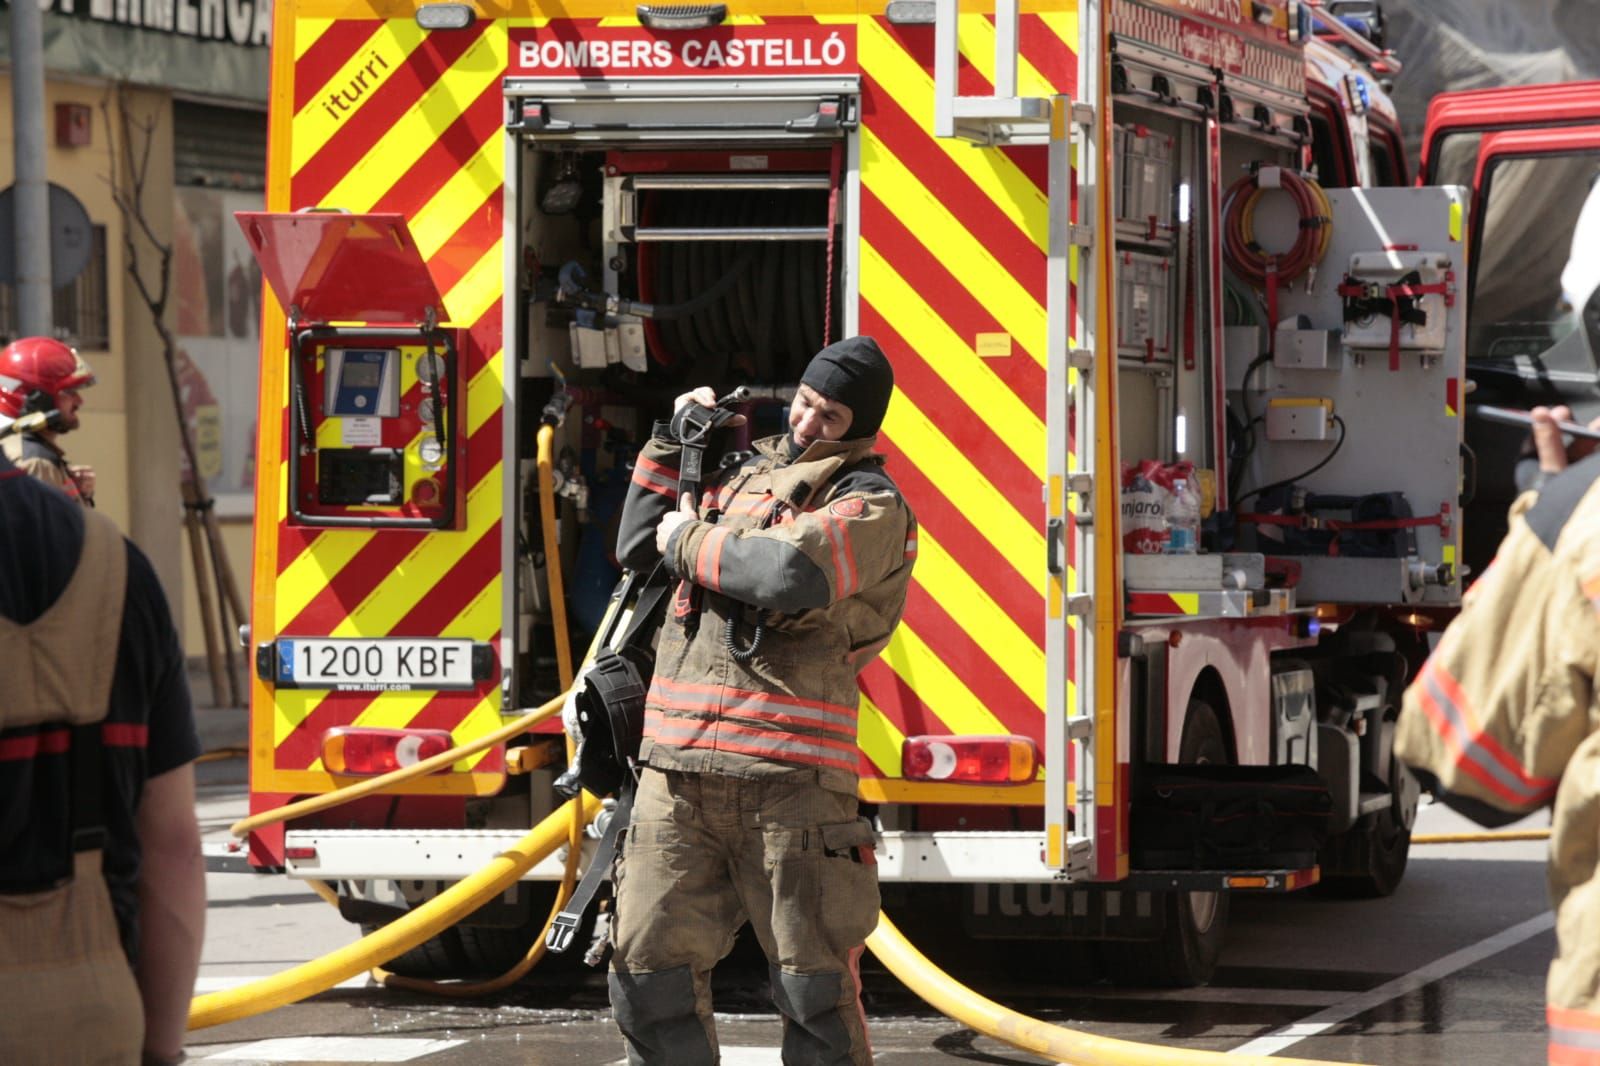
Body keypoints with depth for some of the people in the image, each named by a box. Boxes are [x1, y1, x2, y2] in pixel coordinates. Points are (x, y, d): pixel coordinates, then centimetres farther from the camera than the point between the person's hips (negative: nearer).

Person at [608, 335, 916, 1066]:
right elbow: (638, 547, 29)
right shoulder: (746, 471, 20)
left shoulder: (870, 505, -1)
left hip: (786, 778, -6)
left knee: (814, 985, -3)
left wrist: (691, 544, -6)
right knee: (651, 969, 3)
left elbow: (794, 572, -20)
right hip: (677, 769, 6)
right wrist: (674, 443, 23)